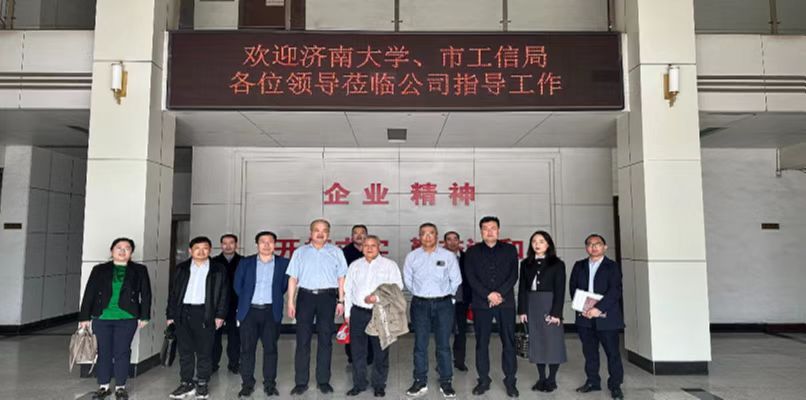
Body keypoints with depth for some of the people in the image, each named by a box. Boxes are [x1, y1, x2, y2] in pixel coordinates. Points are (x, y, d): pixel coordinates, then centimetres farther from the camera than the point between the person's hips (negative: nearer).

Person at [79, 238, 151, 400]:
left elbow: (146, 294, 5)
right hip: (101, 318, 1)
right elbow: (89, 293, 6)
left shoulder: (139, 270, 5)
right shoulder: (99, 270, 7)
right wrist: (84, 317, 1)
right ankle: (104, 386, 20)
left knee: (122, 352, 2)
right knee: (103, 352, 6)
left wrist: (144, 316, 1)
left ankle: (120, 387, 15)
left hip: (127, 319, -1)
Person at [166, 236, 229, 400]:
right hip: (183, 312, 2)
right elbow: (173, 291, 10)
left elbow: (223, 293, 2)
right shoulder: (182, 268, 9)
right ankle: (186, 383, 19)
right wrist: (171, 314, 4)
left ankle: (202, 384, 15)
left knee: (204, 351, 3)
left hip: (205, 313, -2)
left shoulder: (218, 269, 3)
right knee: (185, 350, 9)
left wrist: (220, 315, -5)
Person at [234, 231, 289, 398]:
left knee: (270, 348, 2)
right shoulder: (245, 262, 6)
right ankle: (247, 384, 12)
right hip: (249, 311, 1)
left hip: (271, 312, -1)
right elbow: (237, 285, 11)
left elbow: (285, 285, 7)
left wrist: (274, 298, 5)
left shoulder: (283, 263, 3)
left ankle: (270, 384, 11)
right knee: (247, 348, 3)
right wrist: (246, 299, 11)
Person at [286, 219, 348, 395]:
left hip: (327, 296, 0)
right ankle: (301, 382, 9)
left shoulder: (336, 252, 7)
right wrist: (291, 302, 0)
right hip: (305, 296, 0)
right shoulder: (300, 252, 9)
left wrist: (341, 301, -2)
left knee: (325, 340, 6)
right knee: (303, 340, 1)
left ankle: (323, 381, 15)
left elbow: (341, 278, 5)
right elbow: (293, 278, 6)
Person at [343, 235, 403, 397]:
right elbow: (348, 289, 14)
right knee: (358, 351, 8)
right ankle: (359, 384, 21)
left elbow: (397, 287, -5)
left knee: (381, 351, 4)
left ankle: (379, 385, 18)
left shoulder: (389, 265, 2)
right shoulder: (355, 265, 12)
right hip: (358, 312, 3)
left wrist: (377, 297, -15)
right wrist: (347, 313, 10)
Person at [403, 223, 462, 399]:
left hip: (443, 304, -1)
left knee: (443, 344, 5)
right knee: (420, 344, 5)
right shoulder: (412, 256, 1)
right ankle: (420, 382, 15)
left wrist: (445, 294, 10)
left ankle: (446, 383, 15)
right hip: (420, 304, 1)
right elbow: (407, 280, 9)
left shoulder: (448, 256, -2)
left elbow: (456, 280, 4)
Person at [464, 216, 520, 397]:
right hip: (481, 303, 0)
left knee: (509, 343, 1)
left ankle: (510, 381, 12)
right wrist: (488, 295, -12)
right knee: (481, 343, 5)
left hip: (505, 302, 0)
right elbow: (471, 277, -1)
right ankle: (483, 380, 15)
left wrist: (500, 294, -12)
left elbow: (513, 275, 1)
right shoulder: (472, 252, 8)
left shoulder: (510, 250, 9)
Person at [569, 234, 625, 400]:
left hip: (606, 317, -3)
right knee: (589, 351, 11)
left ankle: (615, 385, 14)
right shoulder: (579, 266, 12)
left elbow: (615, 290, -11)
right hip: (584, 317, 4)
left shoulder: (612, 266, 0)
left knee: (612, 352, 2)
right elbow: (573, 288, 7)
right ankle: (593, 381, 24)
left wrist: (599, 308, -20)